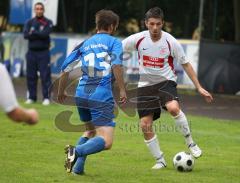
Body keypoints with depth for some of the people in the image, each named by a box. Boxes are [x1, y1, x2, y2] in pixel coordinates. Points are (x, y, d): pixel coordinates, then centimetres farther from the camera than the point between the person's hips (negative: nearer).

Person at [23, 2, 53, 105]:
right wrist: (39, 34, -11)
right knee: (30, 76, 4)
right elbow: (25, 35, -5)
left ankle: (46, 98, -5)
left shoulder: (48, 23, 3)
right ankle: (31, 97, 11)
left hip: (43, 52, -3)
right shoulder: (29, 22, 10)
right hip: (31, 52, 3)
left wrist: (33, 32, -7)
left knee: (45, 75, -7)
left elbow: (45, 34, -14)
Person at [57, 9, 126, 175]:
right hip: (102, 97, -6)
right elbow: (116, 65, -15)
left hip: (82, 95, 6)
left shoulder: (84, 44, 17)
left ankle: (78, 166, 14)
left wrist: (61, 92, 28)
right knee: (106, 141, -7)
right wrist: (122, 90, -10)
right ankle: (77, 151, -33)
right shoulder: (114, 42, 4)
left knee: (91, 130, 29)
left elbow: (66, 68, 15)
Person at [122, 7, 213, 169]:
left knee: (173, 108, -33)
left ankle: (190, 142, -12)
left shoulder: (171, 42, -12)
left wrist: (199, 88, -5)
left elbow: (186, 64, -2)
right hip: (145, 84, 2)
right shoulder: (138, 39, -9)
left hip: (166, 81, -2)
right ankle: (160, 161, 12)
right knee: (145, 125, -5)